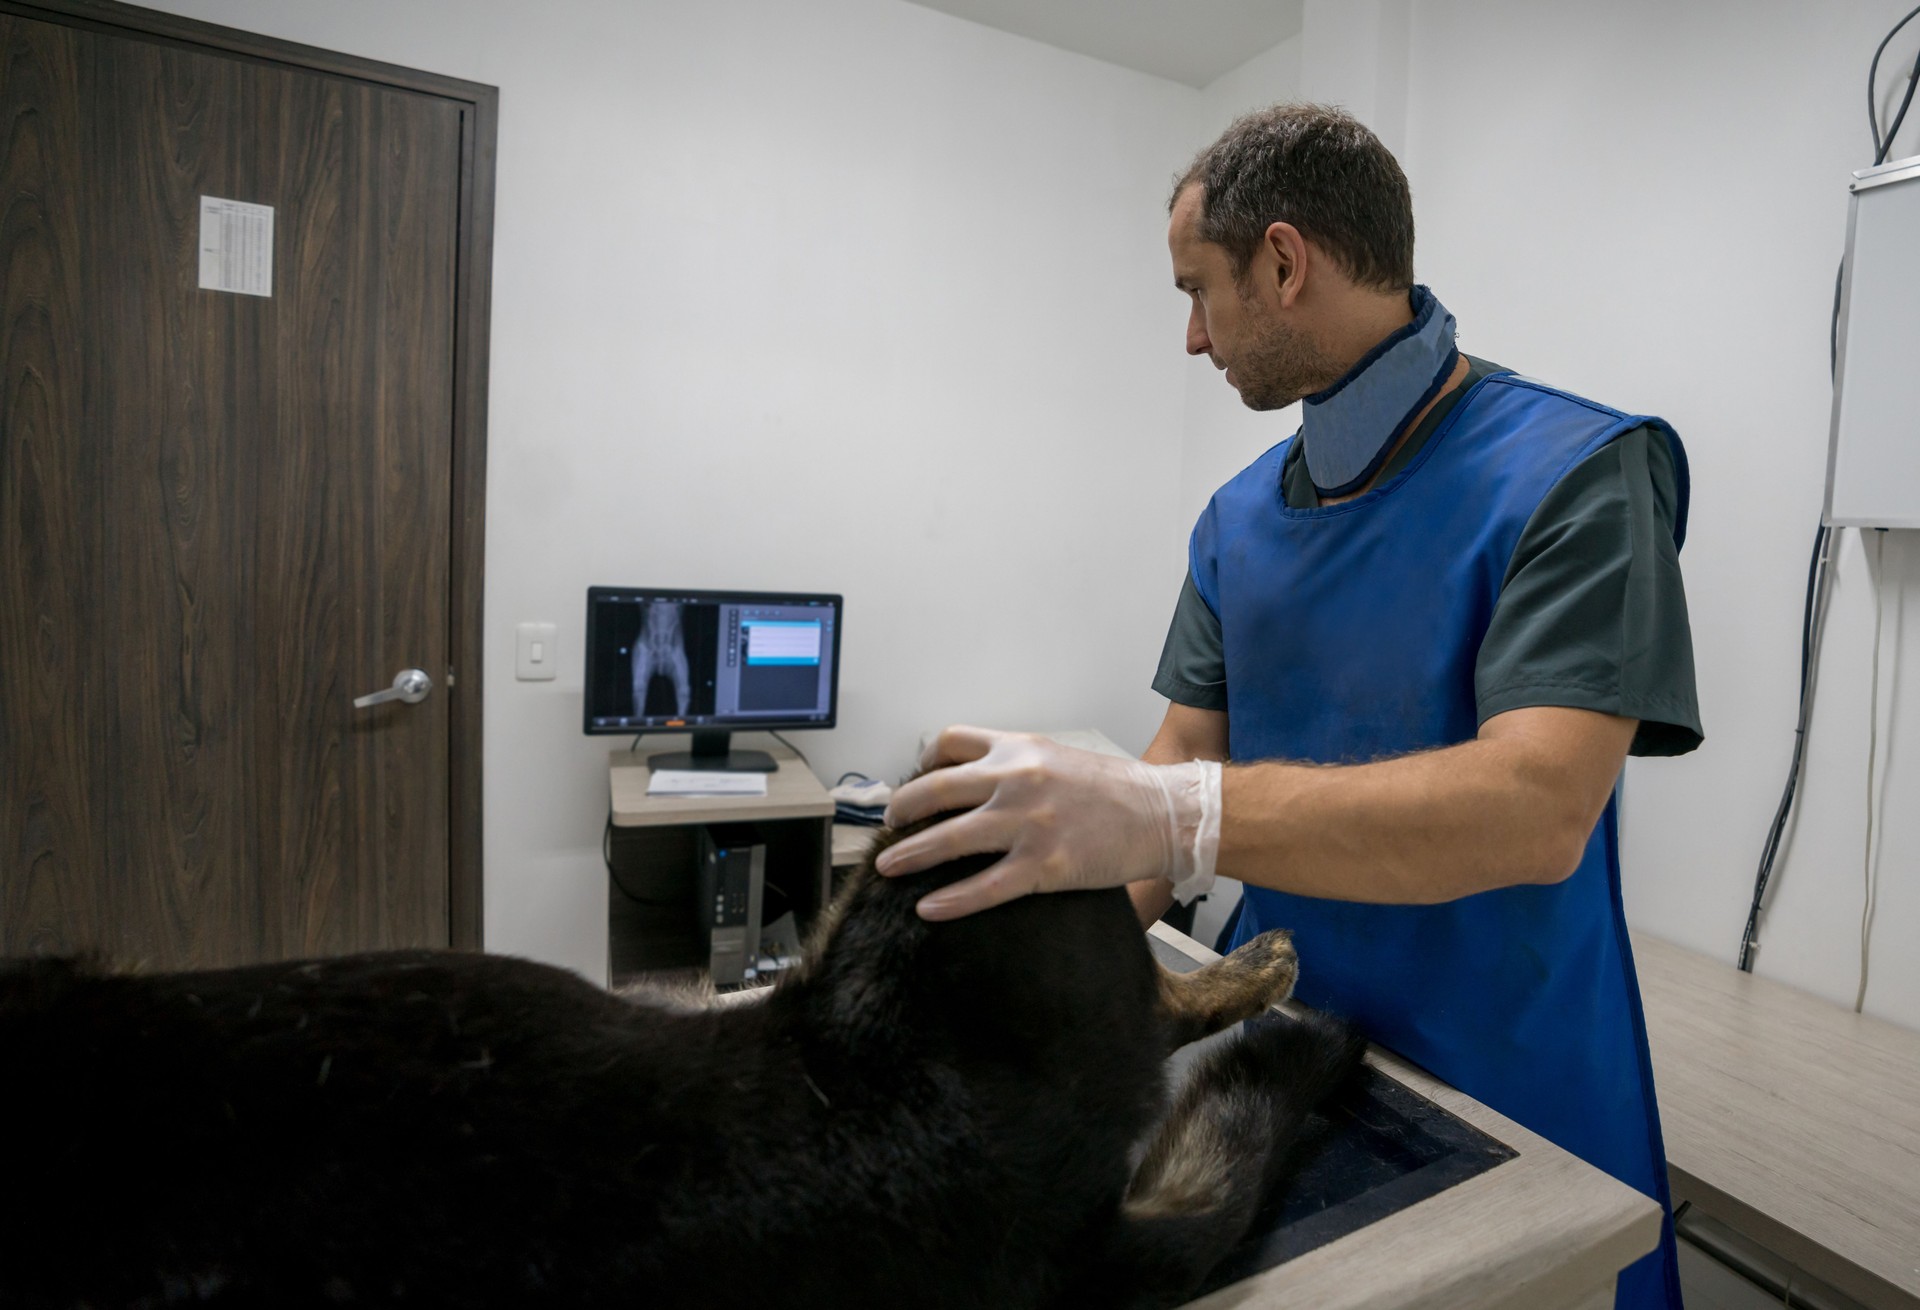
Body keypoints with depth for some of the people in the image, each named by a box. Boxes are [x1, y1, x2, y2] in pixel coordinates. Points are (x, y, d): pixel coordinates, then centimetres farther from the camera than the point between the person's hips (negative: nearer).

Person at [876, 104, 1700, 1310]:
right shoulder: (1239, 517, 1)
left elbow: (1538, 808, -29)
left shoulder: (1577, 470, -17)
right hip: (1283, 1066, 5)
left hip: (1510, 1106, -4)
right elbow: (1187, 754, -1)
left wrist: (1166, 814, -42)